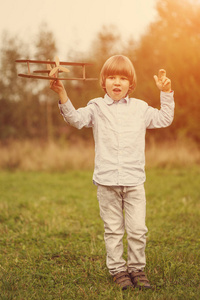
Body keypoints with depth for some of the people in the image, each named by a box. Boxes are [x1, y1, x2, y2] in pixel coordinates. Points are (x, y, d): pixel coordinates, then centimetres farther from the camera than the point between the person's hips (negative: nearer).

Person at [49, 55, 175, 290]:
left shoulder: (140, 108, 10)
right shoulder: (97, 107, 5)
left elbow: (164, 119, 18)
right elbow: (76, 119, -9)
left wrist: (166, 93, 10)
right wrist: (62, 95, -21)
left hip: (134, 181, 1)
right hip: (106, 182, -1)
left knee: (138, 229, 2)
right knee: (113, 229, 7)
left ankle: (137, 268, 18)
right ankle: (117, 269, 19)